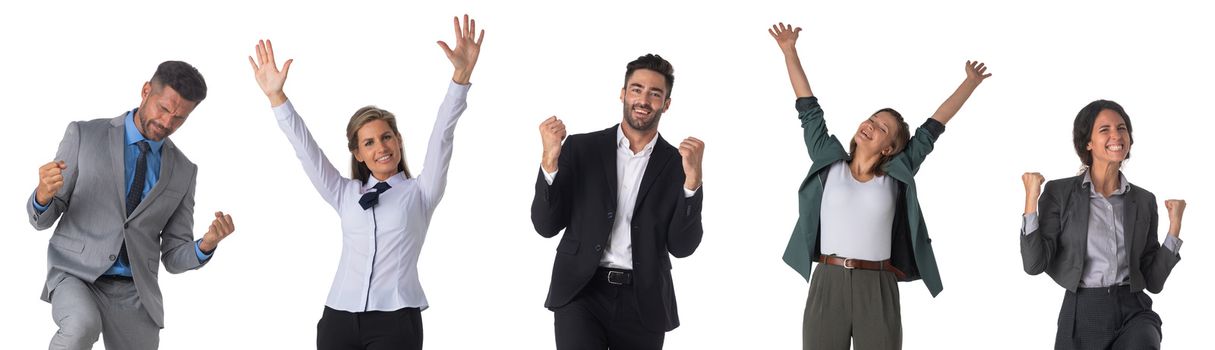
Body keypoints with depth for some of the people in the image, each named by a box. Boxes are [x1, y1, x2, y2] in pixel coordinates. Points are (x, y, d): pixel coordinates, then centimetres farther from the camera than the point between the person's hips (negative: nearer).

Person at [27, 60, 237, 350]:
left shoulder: (183, 171, 8)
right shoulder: (84, 136, -1)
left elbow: (174, 258, 8)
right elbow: (42, 218, 2)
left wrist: (207, 245, -16)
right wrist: (43, 194, -24)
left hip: (134, 296, 4)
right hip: (76, 278, -4)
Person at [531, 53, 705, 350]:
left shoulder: (677, 164, 5)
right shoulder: (581, 148, 4)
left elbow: (682, 246, -3)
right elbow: (546, 226, 1)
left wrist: (692, 179, -14)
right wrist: (550, 161, -13)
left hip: (643, 303, 2)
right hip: (581, 293, -1)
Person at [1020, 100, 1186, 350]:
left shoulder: (1144, 201, 11)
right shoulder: (1059, 193, 3)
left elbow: (1153, 281, 10)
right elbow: (1034, 264, -7)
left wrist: (1174, 226, 4)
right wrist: (1031, 199, -10)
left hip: (1134, 312, 1)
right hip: (1082, 315, -1)